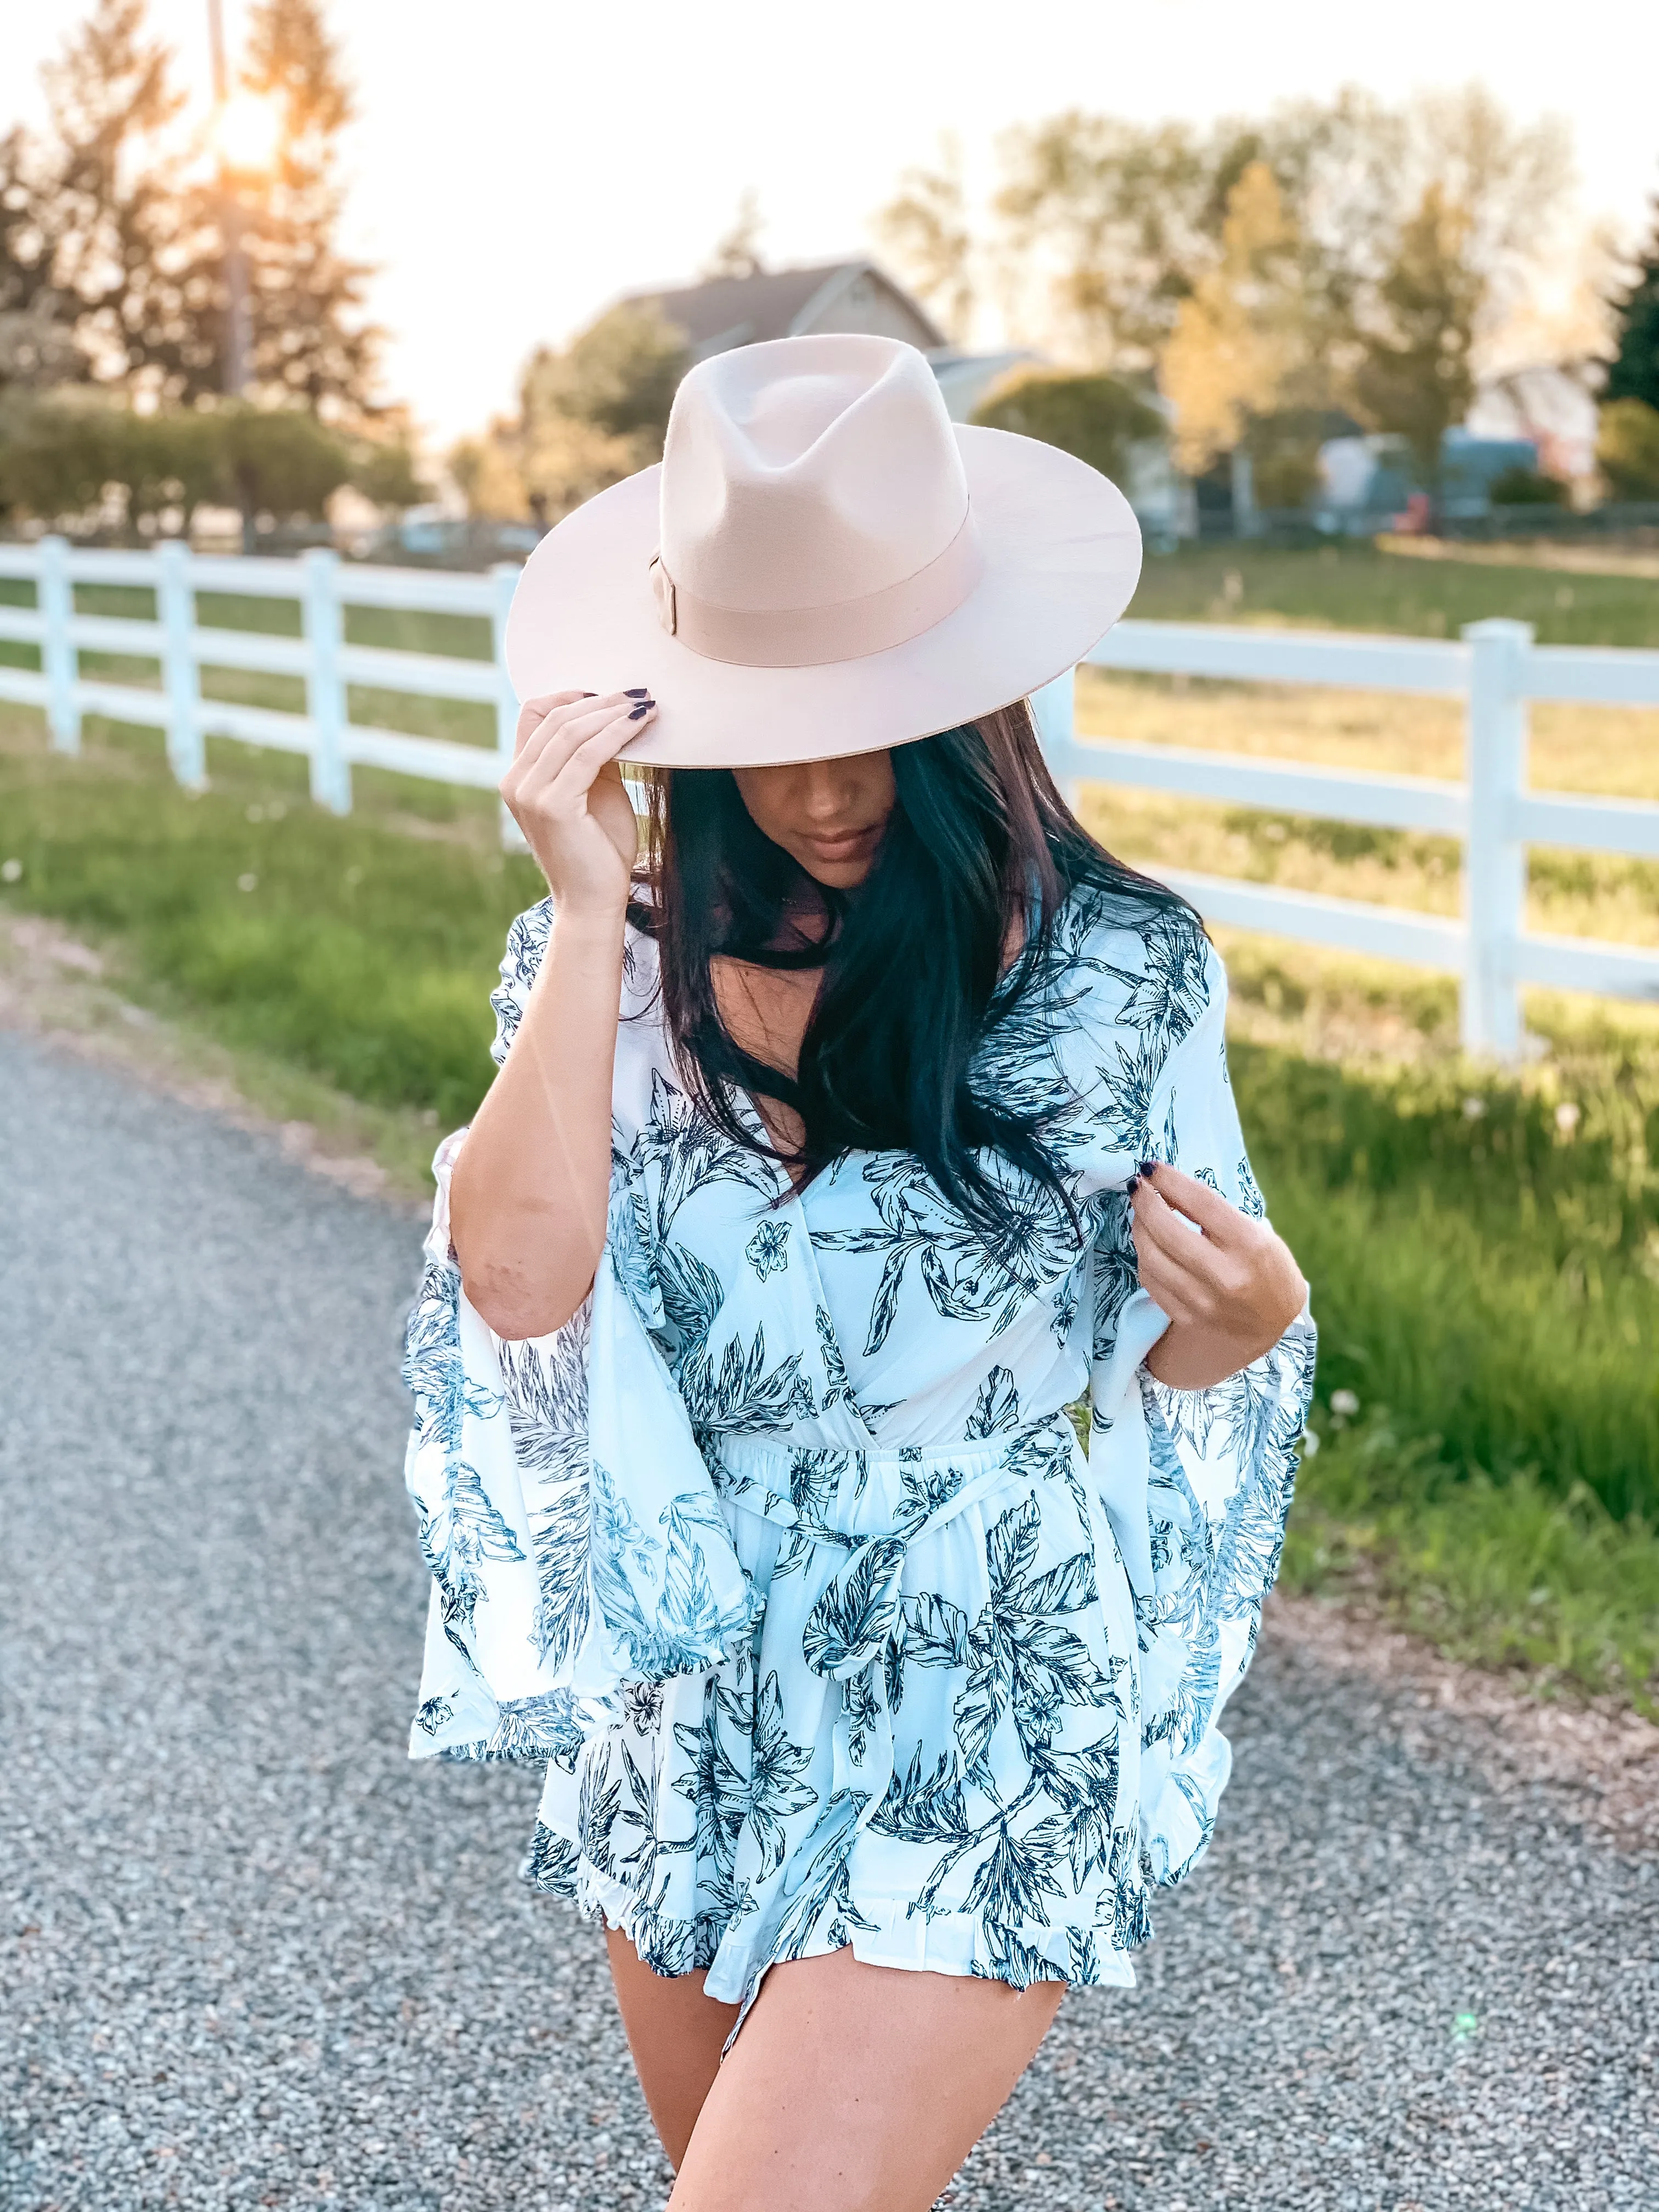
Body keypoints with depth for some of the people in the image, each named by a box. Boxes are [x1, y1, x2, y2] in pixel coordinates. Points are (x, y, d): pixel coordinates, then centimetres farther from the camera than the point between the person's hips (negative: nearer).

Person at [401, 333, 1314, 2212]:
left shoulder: (1117, 976, -11)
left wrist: (1245, 1314, -22)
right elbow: (520, 1279, -19)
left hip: (980, 1726, -4)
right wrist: (588, 920, -22)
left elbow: (1170, 1359, 0)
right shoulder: (618, 957, -6)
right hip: (691, 1711, 4)